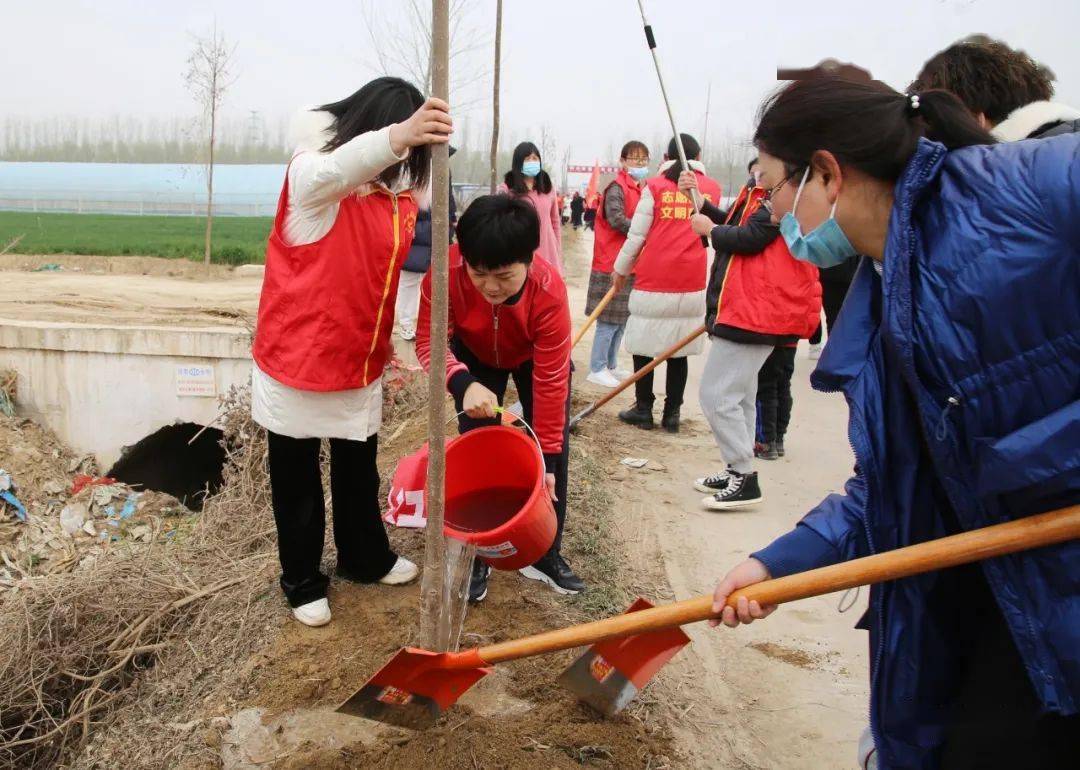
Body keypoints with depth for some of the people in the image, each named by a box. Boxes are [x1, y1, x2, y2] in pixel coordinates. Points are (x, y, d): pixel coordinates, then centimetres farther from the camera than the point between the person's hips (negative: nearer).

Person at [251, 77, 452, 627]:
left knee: (359, 472, 21)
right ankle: (301, 581, 30)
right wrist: (395, 136, -59)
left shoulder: (399, 197, 4)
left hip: (360, 364, 6)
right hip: (296, 359, -5)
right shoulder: (311, 177, -16)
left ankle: (364, 557, 43)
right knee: (296, 479, 11)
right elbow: (331, 171, -42)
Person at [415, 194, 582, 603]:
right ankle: (475, 551, 9)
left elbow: (549, 381, -33)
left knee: (555, 450, -4)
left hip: (535, 357, 0)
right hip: (475, 356, 1)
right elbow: (430, 341, -32)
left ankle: (544, 553, 13)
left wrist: (546, 456, -28)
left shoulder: (549, 290, -40)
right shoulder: (446, 271, -39)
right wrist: (464, 384, -53)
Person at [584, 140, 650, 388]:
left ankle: (610, 365, 23)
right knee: (609, 319, -5)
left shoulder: (643, 189, 15)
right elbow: (617, 219, -22)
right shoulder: (617, 188, -11)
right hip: (614, 264, -9)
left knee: (622, 318, 13)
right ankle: (597, 369, 4)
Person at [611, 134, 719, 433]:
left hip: (653, 279, -2)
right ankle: (672, 414, 12)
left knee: (644, 345, 8)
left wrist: (621, 270, 12)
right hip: (692, 284, 2)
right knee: (679, 350, 9)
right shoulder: (712, 188, 7)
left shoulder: (655, 186, 0)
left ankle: (643, 410, 12)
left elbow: (636, 234, 0)